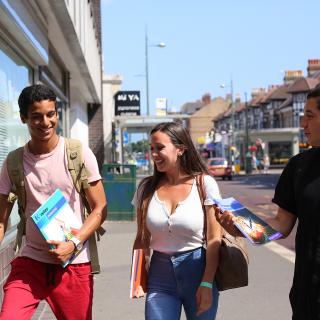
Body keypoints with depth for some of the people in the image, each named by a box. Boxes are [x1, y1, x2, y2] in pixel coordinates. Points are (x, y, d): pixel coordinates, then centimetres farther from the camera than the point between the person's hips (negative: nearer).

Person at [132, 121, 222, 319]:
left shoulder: (204, 184, -6)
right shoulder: (147, 189, 3)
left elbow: (214, 239, -7)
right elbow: (142, 240, 8)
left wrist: (207, 284, -12)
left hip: (197, 271, -2)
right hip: (160, 275, 2)